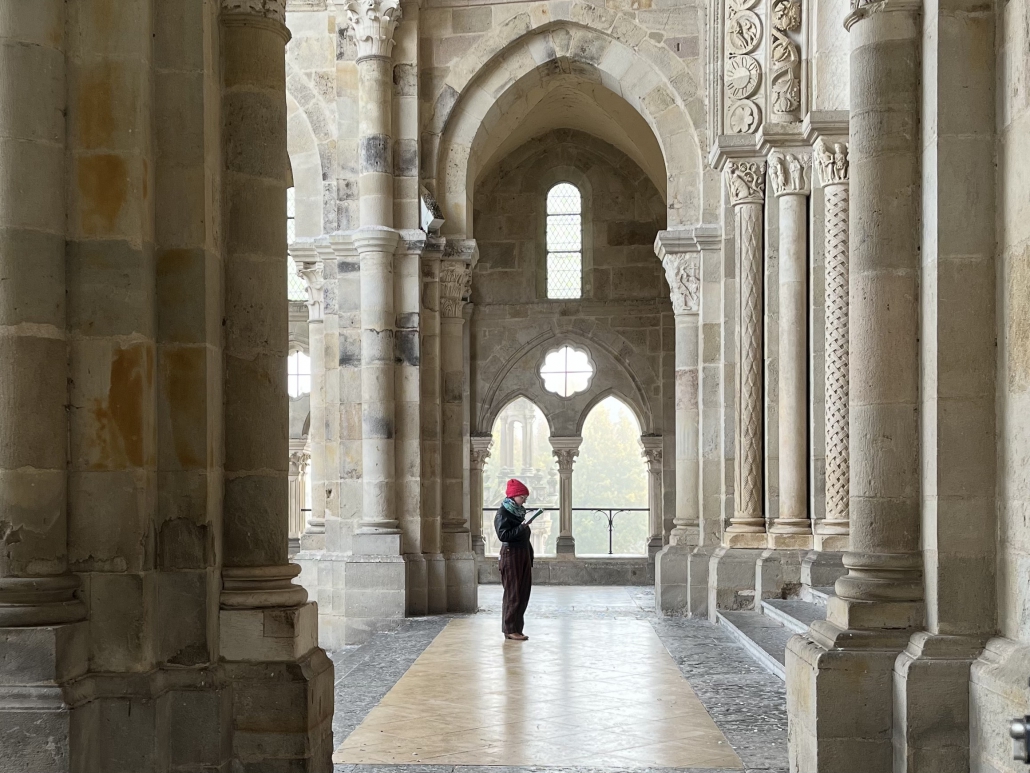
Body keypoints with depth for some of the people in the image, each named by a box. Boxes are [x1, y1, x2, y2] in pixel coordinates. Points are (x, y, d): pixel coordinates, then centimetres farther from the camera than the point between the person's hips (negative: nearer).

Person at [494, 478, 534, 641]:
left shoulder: (519, 512, 15)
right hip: (511, 555, -8)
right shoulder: (503, 513, -9)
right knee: (513, 593, -6)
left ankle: (516, 628, 13)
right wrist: (521, 528, -26)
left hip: (524, 555, 8)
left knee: (523, 593, 8)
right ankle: (510, 629, -1)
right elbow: (503, 535, -20)